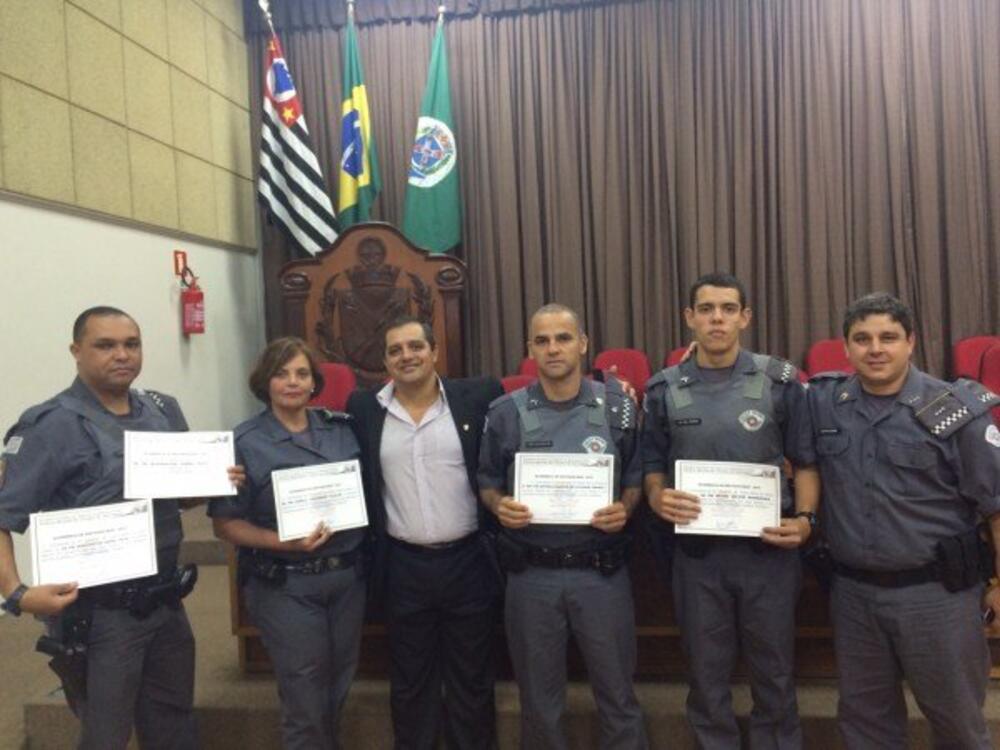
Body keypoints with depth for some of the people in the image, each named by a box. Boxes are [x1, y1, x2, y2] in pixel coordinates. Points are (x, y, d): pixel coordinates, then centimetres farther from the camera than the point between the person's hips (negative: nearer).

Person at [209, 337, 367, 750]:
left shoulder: (342, 428, 2)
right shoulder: (245, 442, -8)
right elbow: (225, 523, -9)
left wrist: (363, 533, -7)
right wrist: (285, 542, -21)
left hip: (348, 575, 4)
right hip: (286, 585, -4)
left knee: (339, 685, 20)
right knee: (306, 700, 7)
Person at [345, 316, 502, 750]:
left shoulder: (478, 397, -5)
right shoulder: (363, 408, 0)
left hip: (469, 560, -1)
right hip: (402, 566, 1)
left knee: (472, 678, 14)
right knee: (409, 680, 17)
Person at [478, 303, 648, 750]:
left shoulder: (616, 405, 0)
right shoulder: (506, 412, -1)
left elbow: (636, 478, 6)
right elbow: (487, 482, 8)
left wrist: (624, 509, -13)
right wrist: (500, 505, -13)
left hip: (602, 572, 0)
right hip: (531, 574, 1)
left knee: (617, 693, 14)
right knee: (539, 699, 16)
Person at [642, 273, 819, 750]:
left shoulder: (780, 382, -3)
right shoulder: (664, 390, 0)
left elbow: (805, 462, 2)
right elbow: (652, 466, 6)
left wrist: (805, 518, -14)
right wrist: (657, 498, -14)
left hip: (768, 548, 0)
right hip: (697, 552, 1)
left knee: (774, 673, 15)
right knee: (707, 674, 15)